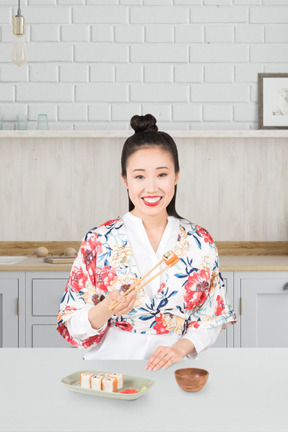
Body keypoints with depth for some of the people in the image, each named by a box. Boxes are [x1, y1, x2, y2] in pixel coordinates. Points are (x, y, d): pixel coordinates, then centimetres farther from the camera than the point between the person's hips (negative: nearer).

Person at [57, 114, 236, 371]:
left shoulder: (200, 242, 5)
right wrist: (106, 309, -19)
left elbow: (211, 319, 9)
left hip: (173, 369, 2)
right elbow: (73, 326, 0)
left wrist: (180, 348, -9)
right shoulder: (99, 241, -1)